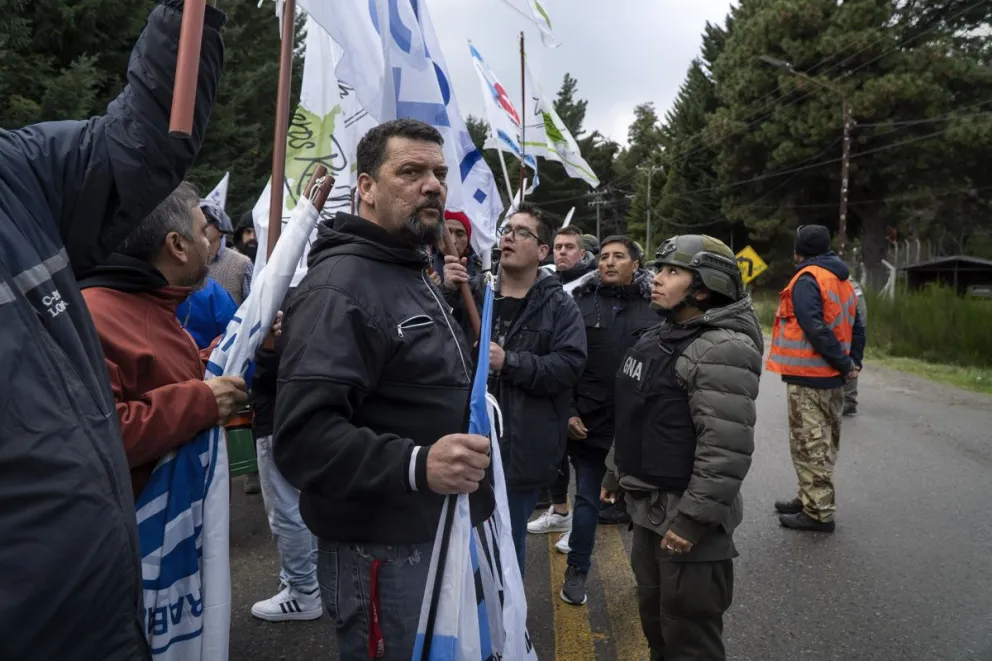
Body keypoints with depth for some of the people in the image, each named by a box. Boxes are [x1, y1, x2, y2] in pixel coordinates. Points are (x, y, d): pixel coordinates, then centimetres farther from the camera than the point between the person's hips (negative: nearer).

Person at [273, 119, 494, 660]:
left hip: (440, 538, 10)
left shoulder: (415, 277, 14)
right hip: (384, 552, -10)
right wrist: (415, 465, -39)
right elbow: (302, 434, -30)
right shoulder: (340, 287, -19)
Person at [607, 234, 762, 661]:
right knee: (654, 616, 24)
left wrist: (693, 518, -24)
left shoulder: (722, 349, -20)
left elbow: (726, 447, -26)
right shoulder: (661, 336, 10)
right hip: (649, 506, 9)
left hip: (686, 516, -9)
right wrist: (617, 473, 20)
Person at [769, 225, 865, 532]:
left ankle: (818, 512, 3)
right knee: (823, 444, 17)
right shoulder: (842, 280, 15)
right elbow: (856, 326, 14)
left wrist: (845, 364, -15)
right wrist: (853, 362, 9)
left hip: (808, 378, -9)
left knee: (810, 446, -3)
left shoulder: (807, 279, -13)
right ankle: (812, 499, 29)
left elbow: (815, 328, -22)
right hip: (832, 378, 9)